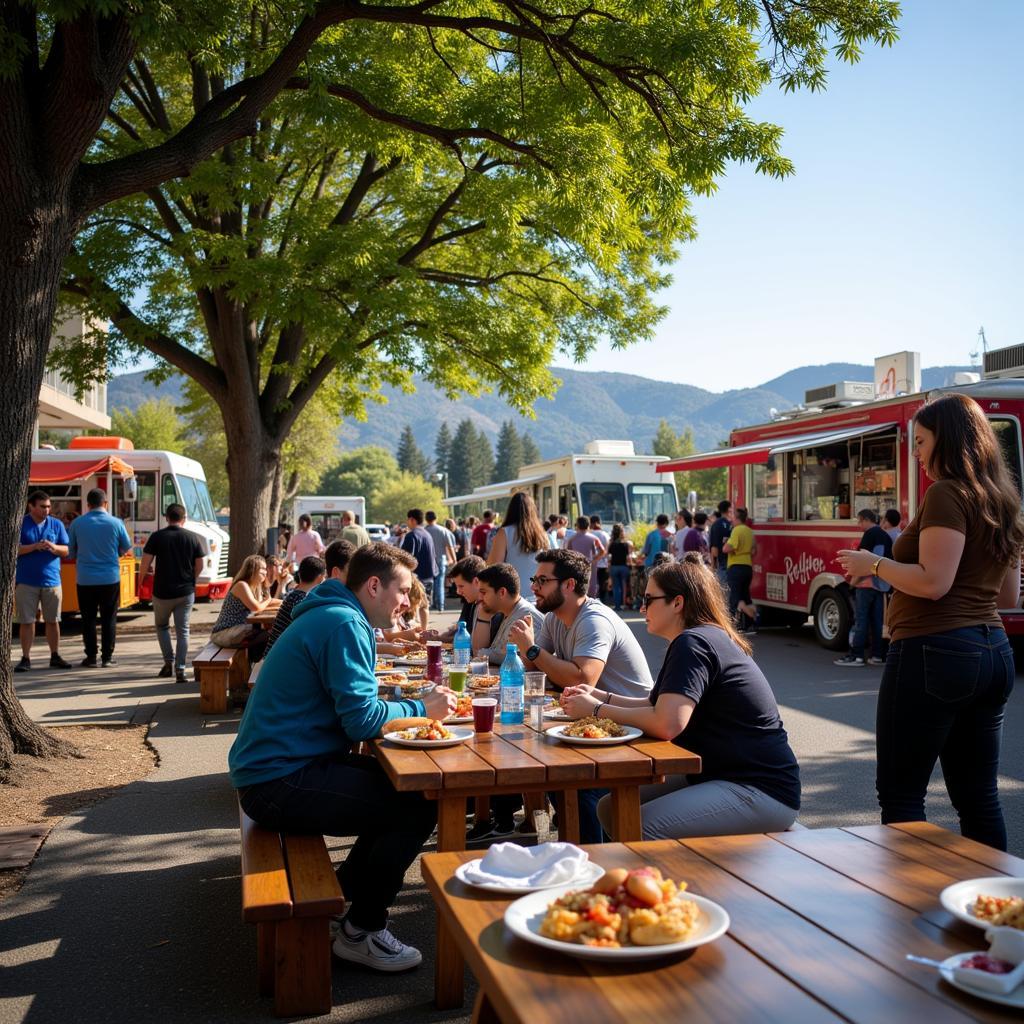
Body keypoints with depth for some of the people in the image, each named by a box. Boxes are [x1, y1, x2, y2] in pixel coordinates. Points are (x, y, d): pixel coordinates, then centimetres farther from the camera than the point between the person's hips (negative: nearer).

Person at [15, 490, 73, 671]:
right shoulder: (20, 524, 0)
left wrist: (54, 547, -14)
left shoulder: (56, 524, 8)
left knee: (53, 620, 7)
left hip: (51, 580, 2)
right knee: (26, 621, 1)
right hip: (26, 581, -2)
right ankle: (26, 658, 9)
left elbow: (66, 550, 6)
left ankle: (55, 657, 16)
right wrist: (34, 546, -19)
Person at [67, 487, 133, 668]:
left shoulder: (77, 523, -4)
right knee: (109, 619, 8)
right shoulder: (116, 523, -7)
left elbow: (70, 552, 6)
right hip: (110, 578, 0)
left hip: (85, 579, 1)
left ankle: (91, 657, 11)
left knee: (88, 619, 10)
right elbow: (126, 548, 6)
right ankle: (107, 657, 9)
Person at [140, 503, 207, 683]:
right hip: (186, 593, 1)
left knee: (162, 626, 21)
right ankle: (180, 671, -1)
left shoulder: (157, 536, -6)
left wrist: (143, 573, 14)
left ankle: (169, 662, 11)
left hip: (162, 592, -1)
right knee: (182, 631, 6)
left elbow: (144, 564, -8)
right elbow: (200, 566, 3)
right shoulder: (193, 538, 0)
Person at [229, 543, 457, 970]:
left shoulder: (331, 617, 16)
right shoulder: (344, 625, -17)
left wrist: (419, 701, 7)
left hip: (271, 770, 11)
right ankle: (361, 931, 2)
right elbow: (362, 720, -22)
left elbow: (353, 701, 19)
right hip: (278, 784, -11)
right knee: (418, 807, -14)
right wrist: (421, 709, -7)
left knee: (402, 785, 15)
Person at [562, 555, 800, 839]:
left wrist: (597, 709, -16)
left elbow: (667, 724, -29)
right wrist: (601, 697, 8)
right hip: (720, 775, 11)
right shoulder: (708, 639, 15)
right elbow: (656, 704, 22)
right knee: (610, 809, 5)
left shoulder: (692, 643, -18)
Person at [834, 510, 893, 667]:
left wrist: (854, 580, -11)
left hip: (867, 583, -8)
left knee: (860, 619, -6)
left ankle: (856, 655, -7)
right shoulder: (886, 536, 16)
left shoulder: (870, 534, -9)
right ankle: (877, 655, 9)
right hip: (882, 585, 8)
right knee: (877, 621, 9)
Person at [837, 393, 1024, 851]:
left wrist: (875, 565, -6)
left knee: (900, 794, -1)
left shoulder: (946, 495, -12)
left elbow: (933, 582, -20)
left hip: (934, 653, -9)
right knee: (978, 795, 14)